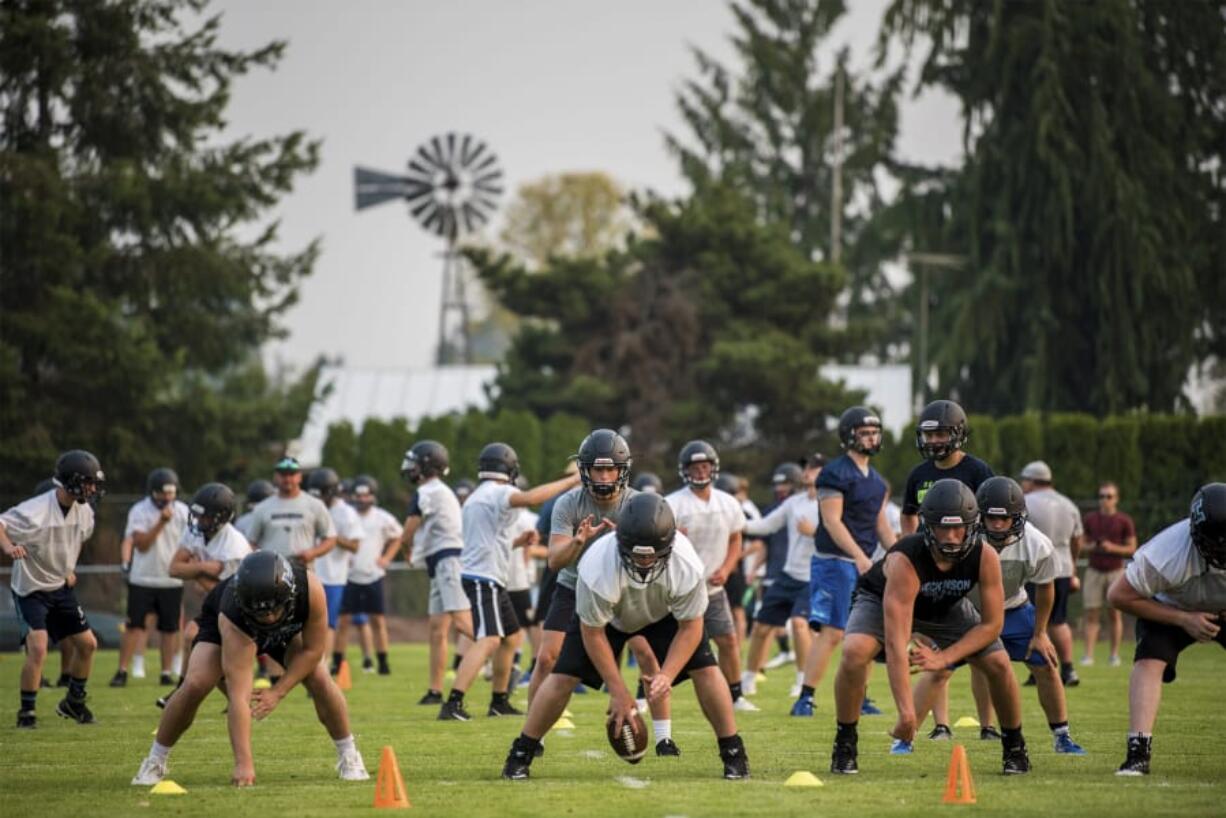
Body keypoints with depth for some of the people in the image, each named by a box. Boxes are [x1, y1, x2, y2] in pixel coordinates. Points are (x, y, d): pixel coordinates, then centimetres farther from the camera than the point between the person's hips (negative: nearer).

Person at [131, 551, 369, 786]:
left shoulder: (311, 589, -41)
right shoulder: (233, 618, -45)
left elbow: (312, 650, -23)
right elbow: (239, 696, -48)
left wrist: (277, 692, -29)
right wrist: (243, 763, -52)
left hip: (288, 629, 2)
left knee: (319, 679, -18)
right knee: (196, 684, -23)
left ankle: (348, 755, 3)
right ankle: (155, 761, -3)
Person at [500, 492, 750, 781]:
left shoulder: (686, 567, -37)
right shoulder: (597, 568, -41)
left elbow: (690, 626, -21)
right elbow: (593, 633, -26)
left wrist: (667, 675, -34)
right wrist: (618, 691, -22)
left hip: (663, 615, 1)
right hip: (604, 615, -1)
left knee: (706, 670, -14)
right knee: (563, 677, -13)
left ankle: (733, 754, 2)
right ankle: (521, 754, 4)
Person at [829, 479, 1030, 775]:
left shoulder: (985, 558, -30)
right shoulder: (905, 561, -42)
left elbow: (992, 625, -18)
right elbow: (895, 643, -46)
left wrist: (944, 658, -30)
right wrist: (906, 712, -51)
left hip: (946, 607, 3)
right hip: (883, 600, -3)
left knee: (999, 664, -13)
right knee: (855, 652, -33)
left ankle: (1015, 748, 12)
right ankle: (845, 746, -13)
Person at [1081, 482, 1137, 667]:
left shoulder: (1124, 521, 1)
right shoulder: (1090, 519, 8)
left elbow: (1132, 549, 1)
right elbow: (1080, 545, 13)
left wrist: (1113, 548, -15)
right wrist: (1090, 547, -9)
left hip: (1115, 571, -1)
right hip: (1094, 571, 1)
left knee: (1114, 613, -1)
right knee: (1091, 614, -5)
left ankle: (1114, 654, 6)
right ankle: (1088, 655, -9)